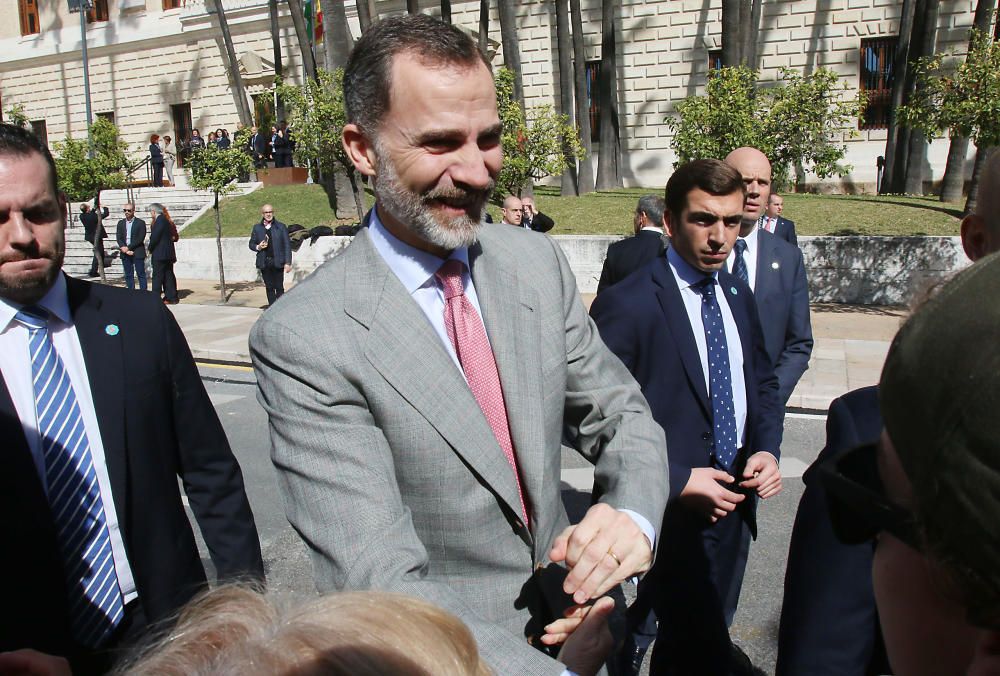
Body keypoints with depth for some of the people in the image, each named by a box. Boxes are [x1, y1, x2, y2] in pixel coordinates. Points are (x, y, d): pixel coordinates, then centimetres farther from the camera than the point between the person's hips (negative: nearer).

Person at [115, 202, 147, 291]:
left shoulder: (140, 223, -2)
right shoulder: (121, 223, 13)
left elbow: (141, 238, -10)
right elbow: (119, 238, 6)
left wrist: (129, 247, -14)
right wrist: (124, 248, -13)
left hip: (138, 253, -4)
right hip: (125, 254, 4)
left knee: (141, 274, -2)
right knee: (128, 275, 7)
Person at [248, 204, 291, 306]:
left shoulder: (281, 226, 3)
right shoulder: (257, 228, 10)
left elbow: (287, 245, -1)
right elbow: (251, 244, 16)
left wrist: (288, 263, -8)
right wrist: (258, 247, -9)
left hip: (278, 262, -2)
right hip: (264, 263, 3)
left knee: (279, 287, -2)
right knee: (269, 287, 7)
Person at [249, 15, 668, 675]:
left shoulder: (540, 262, -8)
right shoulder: (302, 341, -25)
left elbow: (621, 415, -2)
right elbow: (380, 584, -27)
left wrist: (632, 516, -23)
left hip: (571, 620, 5)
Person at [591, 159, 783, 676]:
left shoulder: (738, 295, 4)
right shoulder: (625, 305, -20)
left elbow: (763, 382, 14)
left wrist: (766, 449, -4)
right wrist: (678, 480, -21)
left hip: (734, 499, 7)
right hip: (669, 510, -7)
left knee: (707, 631, 23)